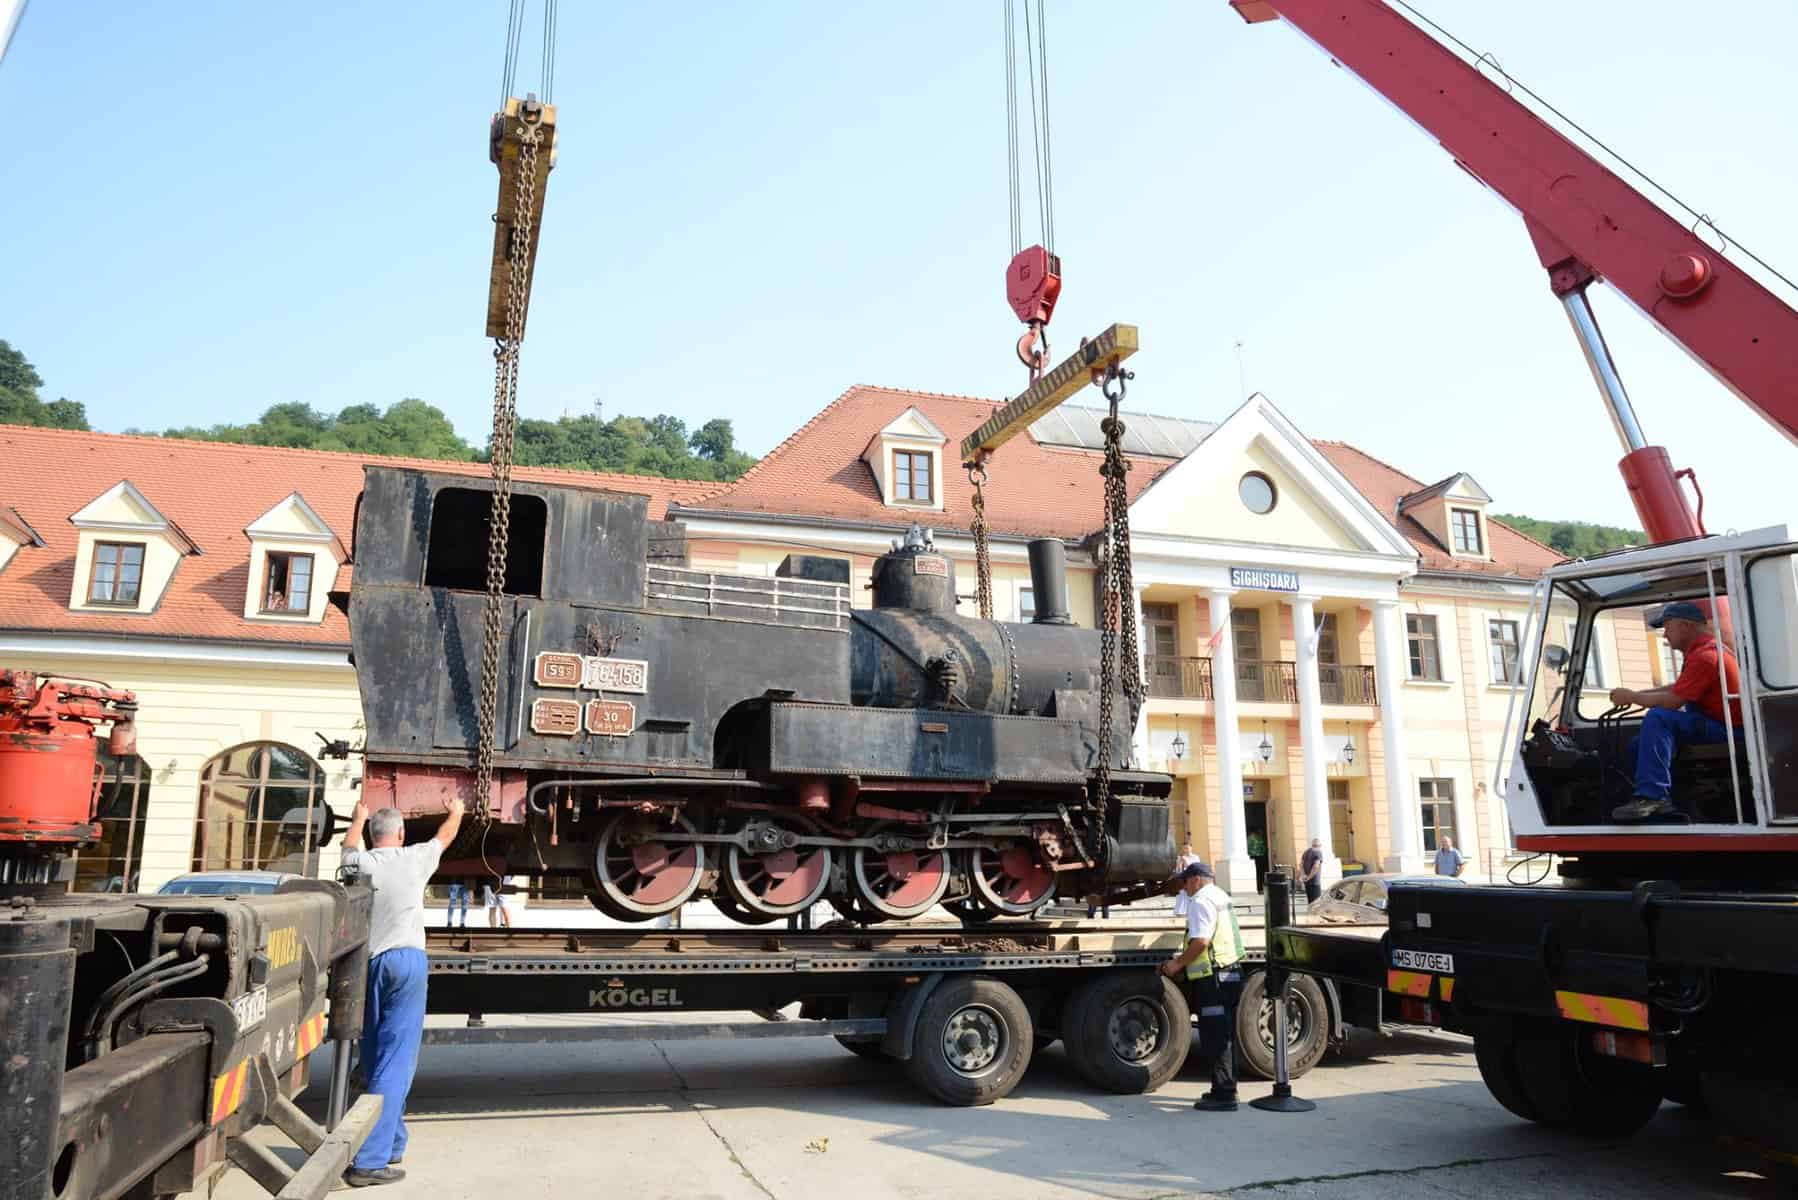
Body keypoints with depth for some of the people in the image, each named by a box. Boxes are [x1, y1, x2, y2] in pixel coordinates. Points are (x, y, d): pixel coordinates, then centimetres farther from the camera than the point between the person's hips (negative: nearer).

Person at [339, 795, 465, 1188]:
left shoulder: (359, 861, 7)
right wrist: (456, 812, 44)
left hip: (368, 962, 4)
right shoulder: (414, 858, 3)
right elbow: (445, 836, 23)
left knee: (375, 1059, 16)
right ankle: (369, 1161, -13)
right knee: (395, 1061, -6)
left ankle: (390, 1144, 26)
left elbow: (349, 845, 32)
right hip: (406, 961, -4)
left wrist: (358, 818, 51)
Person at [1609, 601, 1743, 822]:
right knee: (1638, 744, 6)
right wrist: (1636, 694, 11)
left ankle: (1652, 796, -34)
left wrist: (1632, 697, -9)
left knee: (1657, 718, -29)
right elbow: (1678, 687, 23)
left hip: (1726, 729, -11)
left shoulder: (1704, 655, -19)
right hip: (1713, 723, 11)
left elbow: (1673, 701, -23)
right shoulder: (1704, 649, 16)